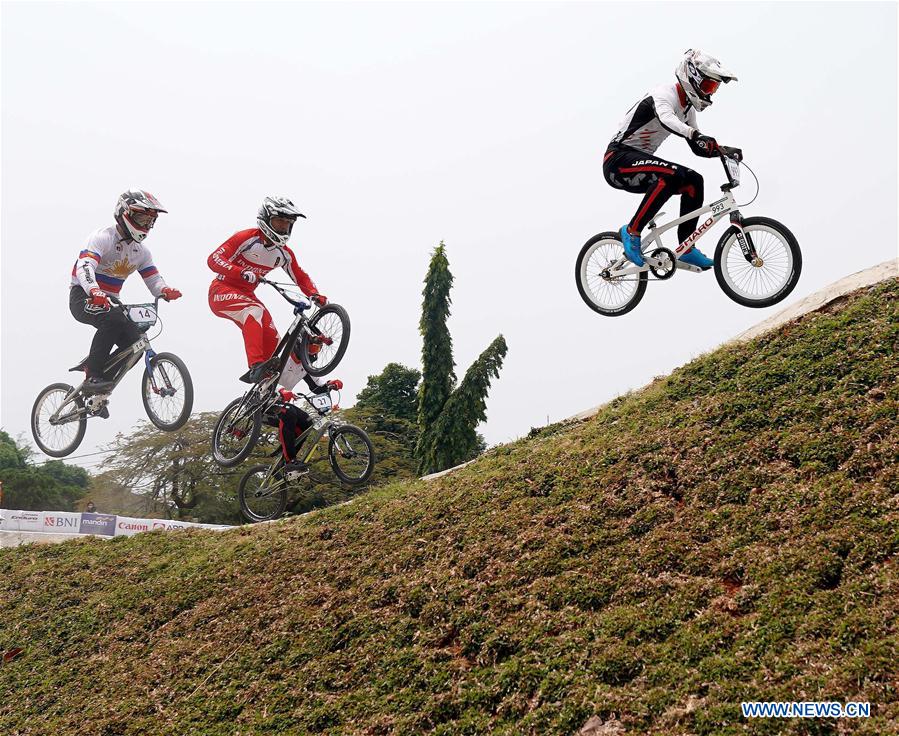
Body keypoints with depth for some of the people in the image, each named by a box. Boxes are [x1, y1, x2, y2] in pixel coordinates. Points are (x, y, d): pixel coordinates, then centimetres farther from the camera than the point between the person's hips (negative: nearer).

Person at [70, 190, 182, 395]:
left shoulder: (141, 251, 7)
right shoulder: (102, 238, -16)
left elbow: (154, 280, 1)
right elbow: (84, 267, -32)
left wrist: (165, 291, -25)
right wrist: (94, 292, -52)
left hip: (108, 302, 7)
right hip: (84, 298, -7)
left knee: (134, 343, -11)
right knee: (113, 321, -36)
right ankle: (93, 377, -28)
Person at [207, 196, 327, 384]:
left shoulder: (284, 253, 1)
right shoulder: (247, 238, -17)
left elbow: (301, 277, 12)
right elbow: (214, 259, -23)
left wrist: (315, 295, -9)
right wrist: (241, 273, -39)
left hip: (246, 295, 7)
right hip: (222, 291, -7)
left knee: (272, 341, -8)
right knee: (255, 312, -36)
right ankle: (255, 367, -47)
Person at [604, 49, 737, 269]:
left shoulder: (687, 109, 13)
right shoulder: (665, 94, -16)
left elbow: (698, 147, 16)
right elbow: (666, 119, -39)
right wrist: (696, 135, -55)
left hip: (640, 160, 9)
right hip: (618, 159, -9)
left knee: (693, 181, -3)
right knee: (670, 175, -32)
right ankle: (632, 232, -22)